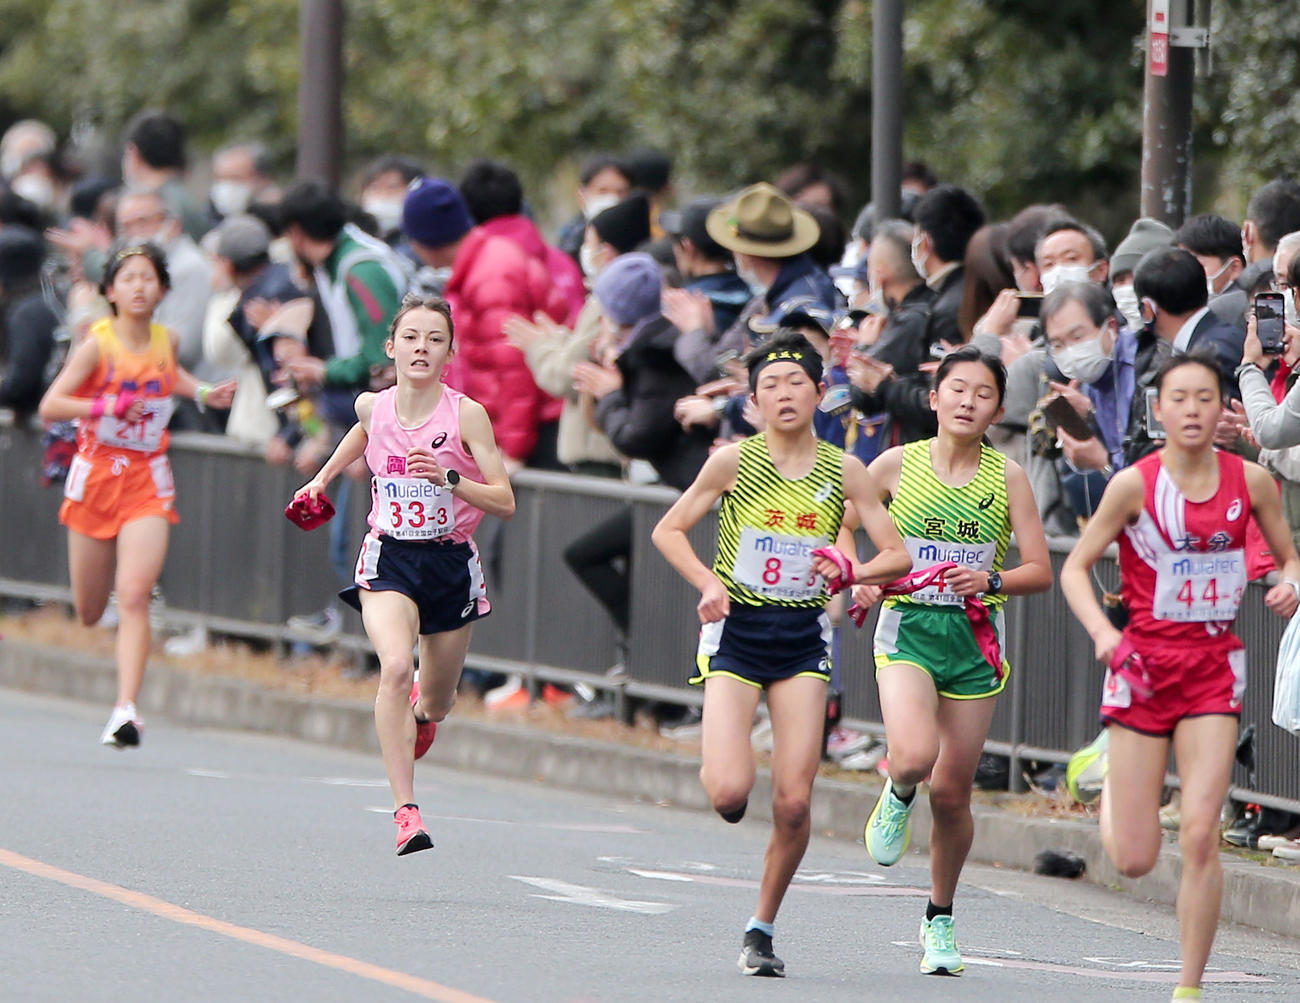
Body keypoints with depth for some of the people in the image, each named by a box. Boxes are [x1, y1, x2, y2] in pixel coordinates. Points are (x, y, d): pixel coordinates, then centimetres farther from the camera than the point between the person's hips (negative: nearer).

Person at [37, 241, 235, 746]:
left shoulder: (166, 340, 3)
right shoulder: (98, 344, -9)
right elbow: (50, 406, -14)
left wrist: (201, 393, 14)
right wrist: (106, 406, -25)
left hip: (147, 481, 1)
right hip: (96, 476, -1)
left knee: (134, 595, -17)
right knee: (87, 612, 8)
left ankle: (126, 709, -23)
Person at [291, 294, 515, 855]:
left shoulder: (466, 414, -12)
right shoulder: (372, 407, -2)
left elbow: (505, 502, -14)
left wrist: (448, 478, -28)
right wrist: (325, 476, 33)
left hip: (450, 562, 0)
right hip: (389, 559, 0)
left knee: (435, 703, 14)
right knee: (395, 667, -28)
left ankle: (421, 712, 56)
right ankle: (406, 812, -29)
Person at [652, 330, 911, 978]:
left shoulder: (845, 473, 0)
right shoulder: (734, 461, -4)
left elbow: (897, 555, 4)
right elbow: (668, 530, 4)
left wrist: (852, 572, -16)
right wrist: (707, 582, -13)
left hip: (803, 639, 2)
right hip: (735, 631, -2)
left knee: (793, 803, -6)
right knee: (729, 792, -17)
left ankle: (762, 927, 13)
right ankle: (717, 770, 21)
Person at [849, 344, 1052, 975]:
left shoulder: (1006, 477, -1)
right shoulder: (897, 465, -2)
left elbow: (1040, 571, 1)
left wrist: (992, 581, -19)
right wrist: (860, 578, -7)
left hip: (973, 638, 1)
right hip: (906, 628, -1)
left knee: (952, 790, 5)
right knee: (914, 756, -27)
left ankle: (940, 917, 26)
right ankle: (898, 797, 11)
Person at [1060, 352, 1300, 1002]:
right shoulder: (1135, 484, -9)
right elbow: (1075, 568, -2)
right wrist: (1102, 632, -20)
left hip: (1214, 666, 1)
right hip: (1143, 662, -1)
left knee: (1200, 834, -13)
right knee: (1133, 861, 0)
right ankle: (1113, 786, 38)